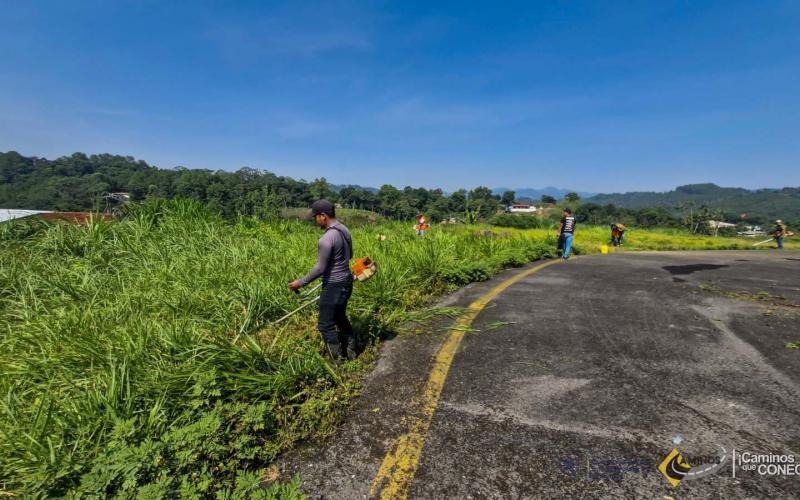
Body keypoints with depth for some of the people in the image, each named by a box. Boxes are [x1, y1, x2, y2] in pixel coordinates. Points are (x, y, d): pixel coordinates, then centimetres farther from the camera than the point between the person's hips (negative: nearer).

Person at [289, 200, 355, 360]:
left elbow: (320, 269, -20)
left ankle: (338, 360, 14)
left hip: (334, 286, -9)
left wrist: (301, 282, -10)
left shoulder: (326, 239, -24)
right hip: (347, 281, 9)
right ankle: (350, 351, 36)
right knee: (340, 317, 25)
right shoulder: (345, 230, 3)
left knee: (325, 325, 4)